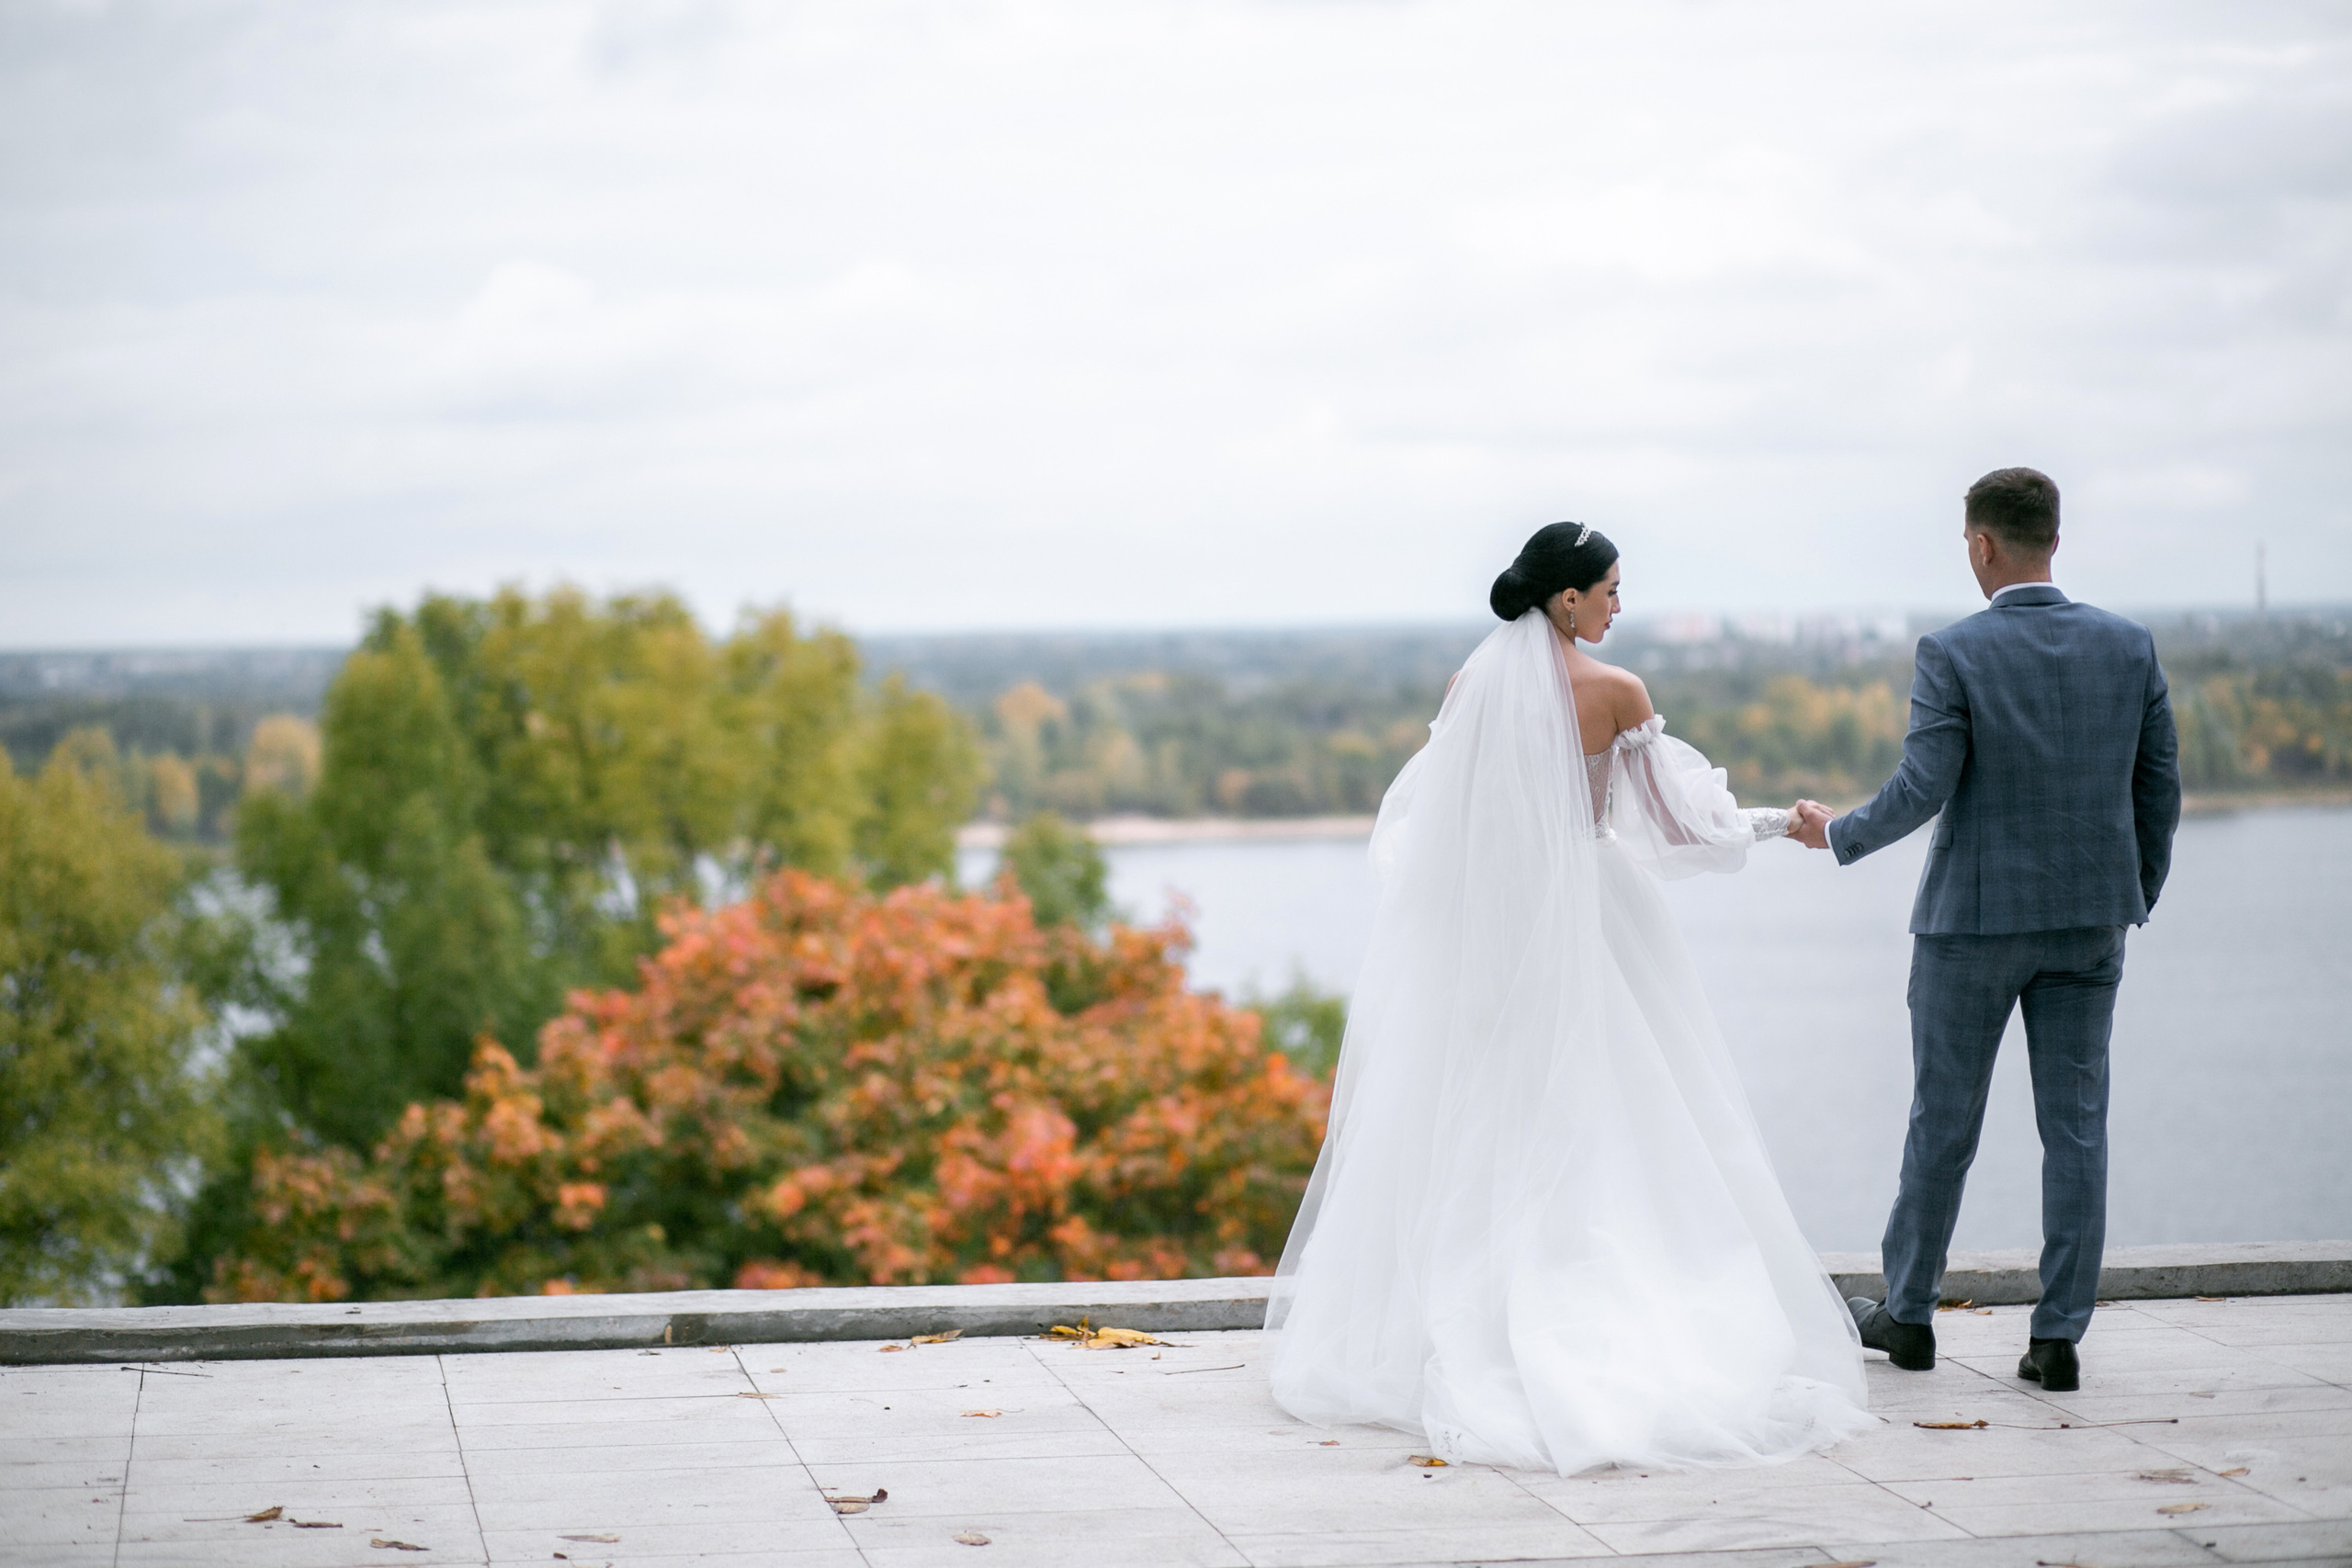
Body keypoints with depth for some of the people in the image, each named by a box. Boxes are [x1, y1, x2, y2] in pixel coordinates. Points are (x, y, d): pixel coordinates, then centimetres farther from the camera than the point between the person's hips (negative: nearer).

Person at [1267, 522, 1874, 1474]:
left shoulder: (1469, 686, 0)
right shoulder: (1615, 693, -9)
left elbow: (1418, 815, 8)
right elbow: (1676, 814, -2)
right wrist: (1771, 824, 15)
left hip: (1476, 930, 3)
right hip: (1585, 927, -3)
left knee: (1474, 1122, 7)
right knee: (1607, 1121, 4)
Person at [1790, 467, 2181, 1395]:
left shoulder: (1952, 655, -12)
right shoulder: (2129, 646, 1)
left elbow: (1921, 791, -16)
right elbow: (2159, 787, 4)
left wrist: (1838, 835, 2)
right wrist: (2136, 898, 17)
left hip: (1974, 918, -3)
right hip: (2091, 919, 3)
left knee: (1943, 1121, 10)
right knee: (2076, 1126, 6)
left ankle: (1908, 1314, 23)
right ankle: (2059, 1337, 5)